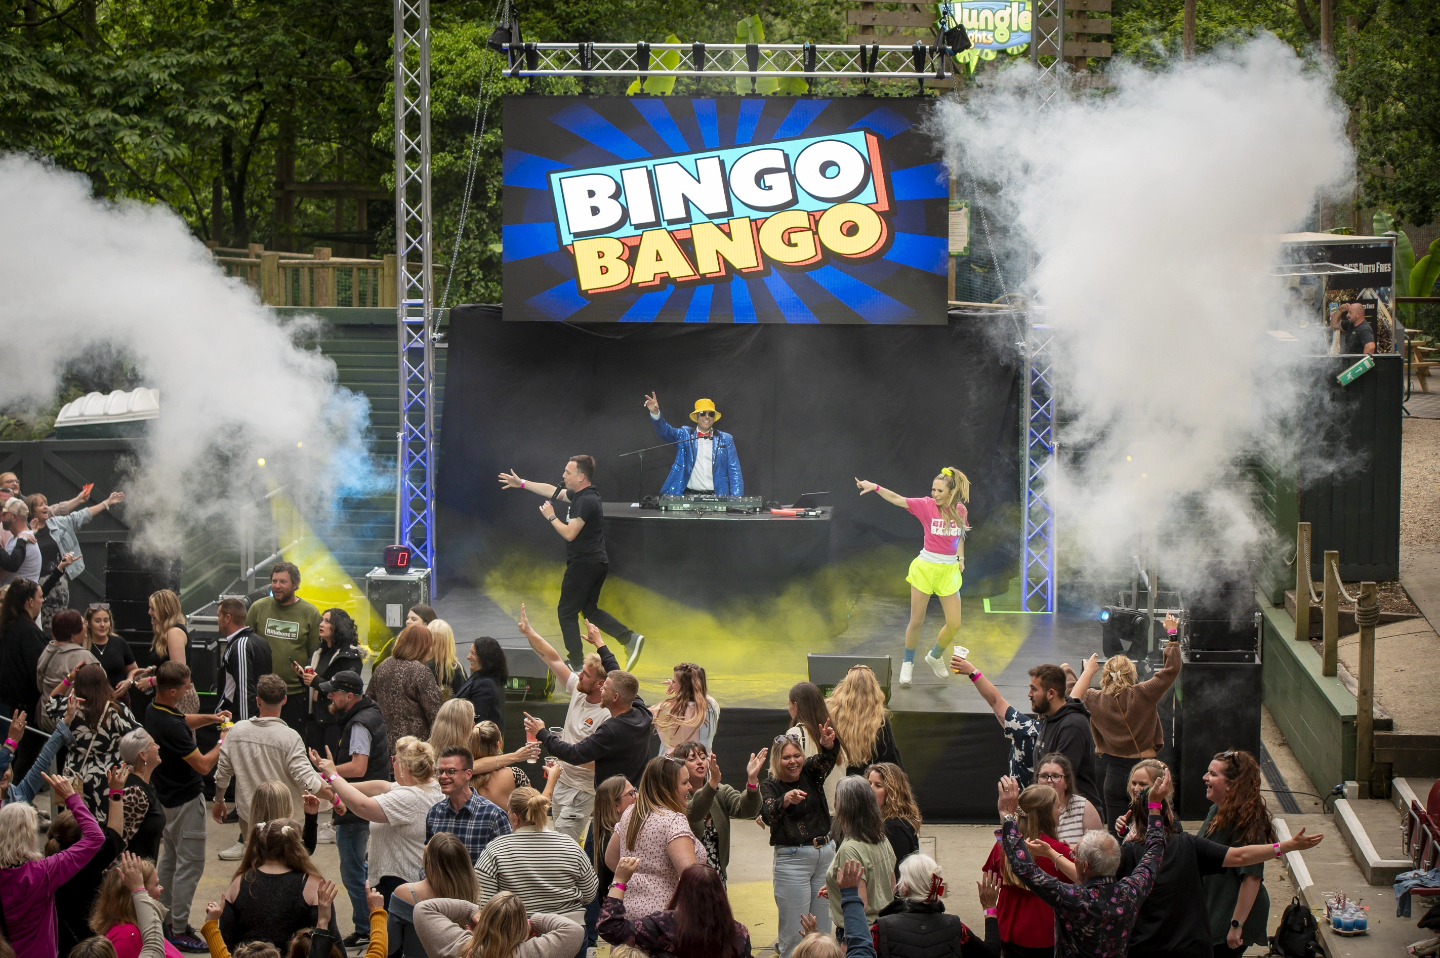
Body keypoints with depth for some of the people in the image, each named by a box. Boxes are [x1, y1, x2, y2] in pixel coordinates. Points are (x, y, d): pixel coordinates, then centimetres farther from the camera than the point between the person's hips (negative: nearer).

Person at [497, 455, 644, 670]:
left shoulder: (586, 501, -20)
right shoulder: (581, 495, 11)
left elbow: (569, 533, -22)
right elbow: (553, 491, 23)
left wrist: (551, 517, -7)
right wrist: (521, 483, 28)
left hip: (584, 564, -10)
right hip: (597, 563, 10)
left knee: (566, 612, 1)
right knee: (590, 610, 17)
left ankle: (576, 663, 3)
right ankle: (630, 637, 2)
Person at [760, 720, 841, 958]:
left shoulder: (811, 773, 6)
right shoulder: (770, 786, -3)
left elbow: (827, 758, -14)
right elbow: (768, 814, -22)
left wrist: (829, 744, -37)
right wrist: (786, 800, -43)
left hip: (825, 854, 4)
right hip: (792, 859, -4)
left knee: (824, 930, 9)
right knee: (794, 934, -5)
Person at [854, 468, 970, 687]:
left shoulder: (960, 511, -2)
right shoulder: (926, 506, -11)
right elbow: (897, 499, -22)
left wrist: (961, 558, 2)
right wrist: (875, 487, -36)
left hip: (949, 570, 3)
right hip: (925, 568, -3)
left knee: (954, 624, 2)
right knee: (916, 621, 4)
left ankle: (935, 656, 30)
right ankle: (908, 662, 25)